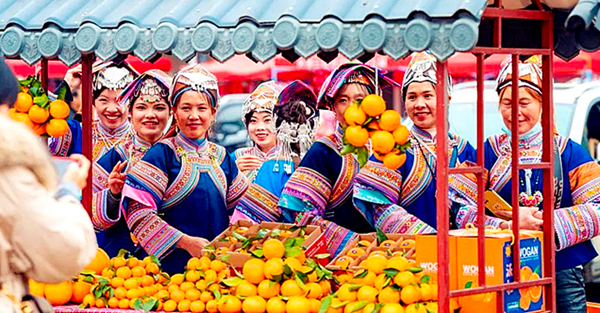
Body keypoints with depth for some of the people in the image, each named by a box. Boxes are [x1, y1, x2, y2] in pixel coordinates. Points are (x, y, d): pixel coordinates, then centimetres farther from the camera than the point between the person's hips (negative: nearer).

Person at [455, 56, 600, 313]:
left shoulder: (568, 152, 7)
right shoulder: (486, 153, 7)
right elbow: (462, 210, -3)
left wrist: (551, 222, -16)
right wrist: (509, 222, -19)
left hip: (563, 272, 0)